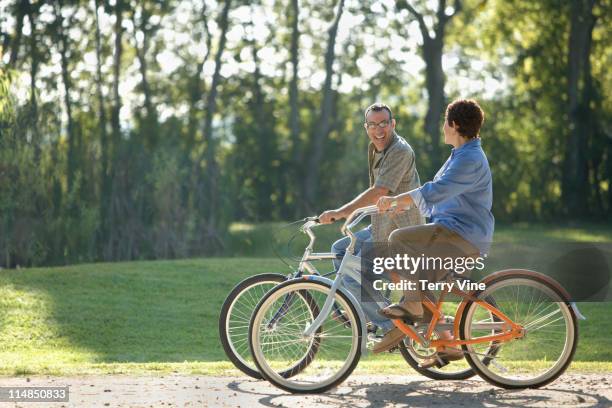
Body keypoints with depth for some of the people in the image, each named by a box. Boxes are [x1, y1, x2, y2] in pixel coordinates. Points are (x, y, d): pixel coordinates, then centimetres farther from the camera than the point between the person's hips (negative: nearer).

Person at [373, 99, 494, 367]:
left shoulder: (470, 159, -15)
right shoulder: (461, 155, 20)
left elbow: (435, 191, -27)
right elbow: (436, 193, 27)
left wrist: (395, 199, -25)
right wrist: (400, 203, 20)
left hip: (462, 238, -11)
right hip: (454, 234, 11)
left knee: (399, 239, -21)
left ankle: (412, 305, -14)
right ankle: (446, 344, 15)